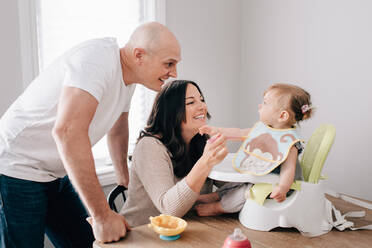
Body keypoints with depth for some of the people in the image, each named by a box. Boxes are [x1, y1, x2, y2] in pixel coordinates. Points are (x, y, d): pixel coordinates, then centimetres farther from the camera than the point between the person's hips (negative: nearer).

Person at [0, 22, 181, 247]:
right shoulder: (97, 59, -26)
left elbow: (117, 129, 17)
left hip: (57, 175, 8)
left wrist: (124, 179, 24)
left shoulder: (127, 76, 2)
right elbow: (67, 131, -37)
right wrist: (102, 215, -33)